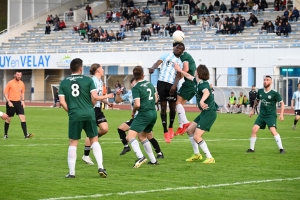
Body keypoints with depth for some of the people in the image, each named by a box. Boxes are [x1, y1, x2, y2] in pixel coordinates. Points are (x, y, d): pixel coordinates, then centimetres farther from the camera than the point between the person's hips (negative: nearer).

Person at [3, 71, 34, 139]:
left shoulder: (22, 83, 7)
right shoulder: (10, 83, -8)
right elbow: (5, 93, -6)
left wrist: (23, 101, 7)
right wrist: (9, 101, -16)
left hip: (18, 103, 4)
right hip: (11, 103, -4)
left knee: (23, 117, -9)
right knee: (8, 119, 6)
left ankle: (26, 134, -14)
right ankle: (5, 134, 21)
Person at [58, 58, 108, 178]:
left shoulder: (64, 83, 6)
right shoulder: (88, 80, 1)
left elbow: (62, 101, 0)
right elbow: (95, 97, -6)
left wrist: (70, 110, 13)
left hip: (74, 116, 1)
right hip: (89, 114, 0)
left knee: (73, 143, 7)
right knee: (94, 140, 12)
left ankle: (71, 172, 7)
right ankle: (100, 167, 4)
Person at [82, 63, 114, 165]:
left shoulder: (100, 81, 13)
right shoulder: (93, 81, -16)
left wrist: (107, 102, 7)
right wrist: (107, 96, -14)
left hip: (98, 109, 9)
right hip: (91, 109, -8)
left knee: (105, 128, -4)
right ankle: (86, 156, 7)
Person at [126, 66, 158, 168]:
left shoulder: (136, 88, -12)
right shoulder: (150, 84, 10)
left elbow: (137, 104, -19)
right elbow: (155, 98, 23)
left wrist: (133, 112, 0)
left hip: (144, 114, -8)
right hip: (153, 113, 8)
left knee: (130, 137, -13)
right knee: (142, 136, 25)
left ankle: (140, 157, -34)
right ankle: (153, 160, 25)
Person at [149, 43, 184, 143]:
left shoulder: (180, 62, 15)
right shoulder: (166, 55, 12)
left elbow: (178, 75, 1)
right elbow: (158, 62, -5)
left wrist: (174, 85, -17)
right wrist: (153, 68, -28)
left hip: (171, 85, 2)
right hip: (162, 82, -1)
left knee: (172, 107, 1)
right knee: (163, 107, -1)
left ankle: (171, 127, 25)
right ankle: (165, 131, 3)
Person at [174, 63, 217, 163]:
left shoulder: (203, 84, -22)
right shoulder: (197, 81, 6)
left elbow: (207, 92, -46)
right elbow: (188, 76, 28)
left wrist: (202, 101, -65)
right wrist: (179, 70, 38)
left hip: (209, 113, -10)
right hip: (205, 112, 10)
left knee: (197, 136, -14)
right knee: (190, 130, 17)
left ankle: (210, 158, -9)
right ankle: (197, 154, 25)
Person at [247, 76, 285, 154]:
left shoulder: (274, 94, -11)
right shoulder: (260, 91, 3)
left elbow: (282, 103, -4)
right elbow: (257, 100, 22)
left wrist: (281, 114, -13)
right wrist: (253, 110, 22)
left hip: (271, 115, -5)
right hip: (262, 115, 5)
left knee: (272, 130, -23)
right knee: (254, 129, -7)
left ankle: (281, 149, -16)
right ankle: (251, 148, 7)